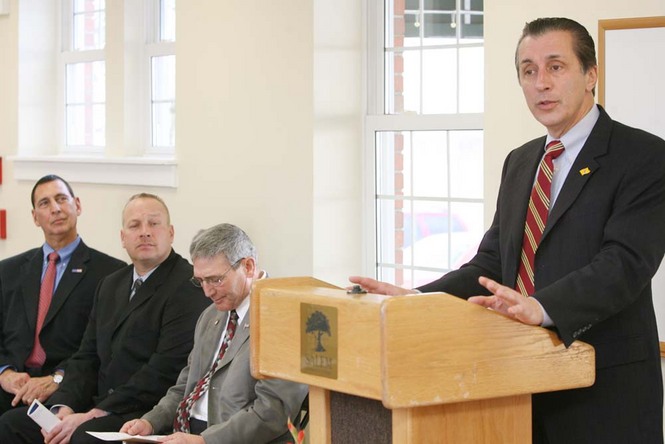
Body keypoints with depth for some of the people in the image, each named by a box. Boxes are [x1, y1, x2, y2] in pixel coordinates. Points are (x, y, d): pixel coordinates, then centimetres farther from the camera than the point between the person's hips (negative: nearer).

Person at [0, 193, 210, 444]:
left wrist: (93, 414, -18)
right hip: (100, 408, 8)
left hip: (151, 414, -7)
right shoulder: (110, 285, 19)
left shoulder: (189, 286, -9)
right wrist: (63, 407, -4)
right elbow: (87, 357, 16)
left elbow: (166, 370, -16)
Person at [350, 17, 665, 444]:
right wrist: (417, 299, -4)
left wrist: (542, 307, -35)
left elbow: (625, 262, -20)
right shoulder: (519, 162, 15)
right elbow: (492, 263, 13)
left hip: (605, 395, -6)